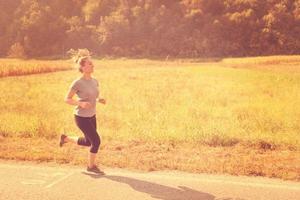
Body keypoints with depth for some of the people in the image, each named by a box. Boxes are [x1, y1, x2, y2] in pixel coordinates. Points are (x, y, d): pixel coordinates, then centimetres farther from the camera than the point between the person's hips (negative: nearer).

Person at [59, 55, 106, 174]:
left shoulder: (94, 81, 1)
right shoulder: (77, 83, -20)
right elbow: (67, 99, -13)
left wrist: (100, 100, -6)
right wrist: (81, 103, -29)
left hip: (91, 116, 8)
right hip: (81, 118, -8)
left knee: (88, 143, 19)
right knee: (96, 142, -7)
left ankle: (65, 138, 39)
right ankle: (91, 166, 15)